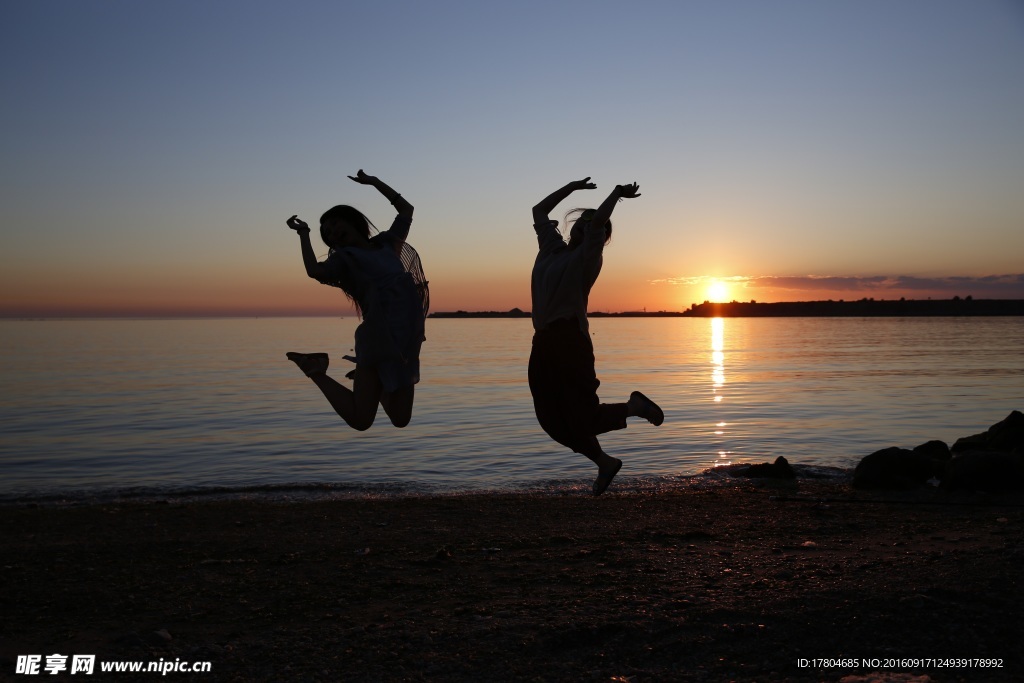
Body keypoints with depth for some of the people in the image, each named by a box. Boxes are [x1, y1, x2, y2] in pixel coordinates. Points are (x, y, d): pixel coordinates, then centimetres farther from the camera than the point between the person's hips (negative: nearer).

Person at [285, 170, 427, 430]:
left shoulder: (386, 243, 22)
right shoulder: (342, 258, 8)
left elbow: (406, 209, 33)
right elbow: (315, 271, -14)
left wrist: (373, 181, 31)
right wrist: (303, 233, 0)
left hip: (408, 338, 5)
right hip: (379, 334, -5)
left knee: (401, 420, 6)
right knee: (360, 420, -6)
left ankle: (374, 385, 34)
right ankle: (316, 370, 16)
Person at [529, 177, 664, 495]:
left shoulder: (586, 257, -2)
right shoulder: (552, 248, 17)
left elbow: (597, 222, -19)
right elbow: (539, 210, 27)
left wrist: (618, 193, -7)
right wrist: (573, 187, 26)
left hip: (570, 342, -7)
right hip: (544, 343, 7)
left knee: (584, 416, -7)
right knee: (553, 421, 8)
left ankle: (634, 406, 18)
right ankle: (604, 463, 23)